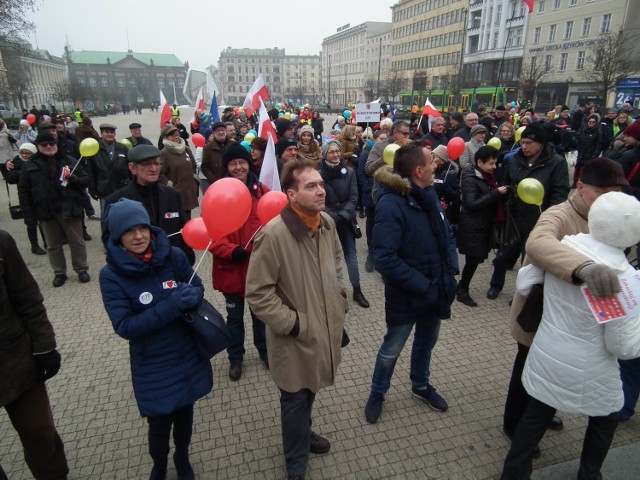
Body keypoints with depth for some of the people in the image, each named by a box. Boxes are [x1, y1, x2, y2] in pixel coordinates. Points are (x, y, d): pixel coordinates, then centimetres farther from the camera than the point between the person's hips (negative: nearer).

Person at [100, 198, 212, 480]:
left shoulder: (174, 256, -12)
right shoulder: (111, 275, -16)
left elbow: (198, 289, 1)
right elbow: (124, 327, -19)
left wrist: (191, 297, -24)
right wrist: (171, 306, -29)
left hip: (188, 355, 2)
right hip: (153, 365, -2)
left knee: (185, 411, 21)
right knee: (160, 423, 11)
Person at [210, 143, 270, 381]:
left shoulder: (262, 191, -4)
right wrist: (231, 251, -23)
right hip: (231, 267, -1)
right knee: (234, 315, 17)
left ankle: (264, 350, 44)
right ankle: (235, 358, 38)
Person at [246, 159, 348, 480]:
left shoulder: (327, 223, -5)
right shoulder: (273, 234, -27)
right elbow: (257, 293, -20)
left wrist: (340, 294, 9)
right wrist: (293, 324, -18)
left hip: (326, 327, 6)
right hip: (296, 338, -6)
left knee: (310, 392, 27)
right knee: (296, 399, 15)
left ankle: (303, 432, 56)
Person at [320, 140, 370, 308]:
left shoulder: (349, 172, -1)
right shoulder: (319, 174, -7)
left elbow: (353, 197, -3)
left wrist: (342, 216, -15)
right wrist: (332, 217, -16)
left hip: (346, 220, 2)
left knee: (351, 255, 6)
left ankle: (357, 291, 18)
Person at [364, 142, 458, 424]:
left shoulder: (429, 194, -2)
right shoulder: (391, 204, -25)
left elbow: (446, 234, 9)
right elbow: (385, 260, -29)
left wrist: (451, 271, -4)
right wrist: (422, 285, -25)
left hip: (435, 290, 7)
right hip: (406, 295, -7)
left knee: (426, 342, 26)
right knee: (392, 348, 14)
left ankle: (421, 385, 52)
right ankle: (377, 393, 39)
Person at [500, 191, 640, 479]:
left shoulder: (564, 245, -14)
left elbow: (524, 283, -2)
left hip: (546, 357, 4)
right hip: (588, 372, -3)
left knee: (536, 414, 22)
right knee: (605, 420, 27)